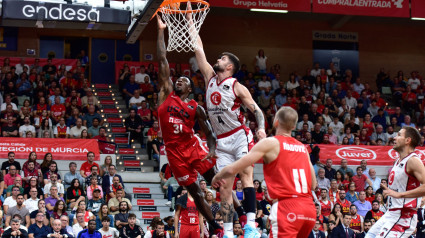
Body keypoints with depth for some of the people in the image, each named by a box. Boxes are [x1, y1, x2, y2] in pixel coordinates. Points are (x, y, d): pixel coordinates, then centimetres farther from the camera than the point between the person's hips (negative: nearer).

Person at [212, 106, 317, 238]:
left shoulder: (270, 143, -2)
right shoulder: (302, 147, 16)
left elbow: (232, 169, -4)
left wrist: (217, 177, 16)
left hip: (287, 208, -7)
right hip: (309, 208, 7)